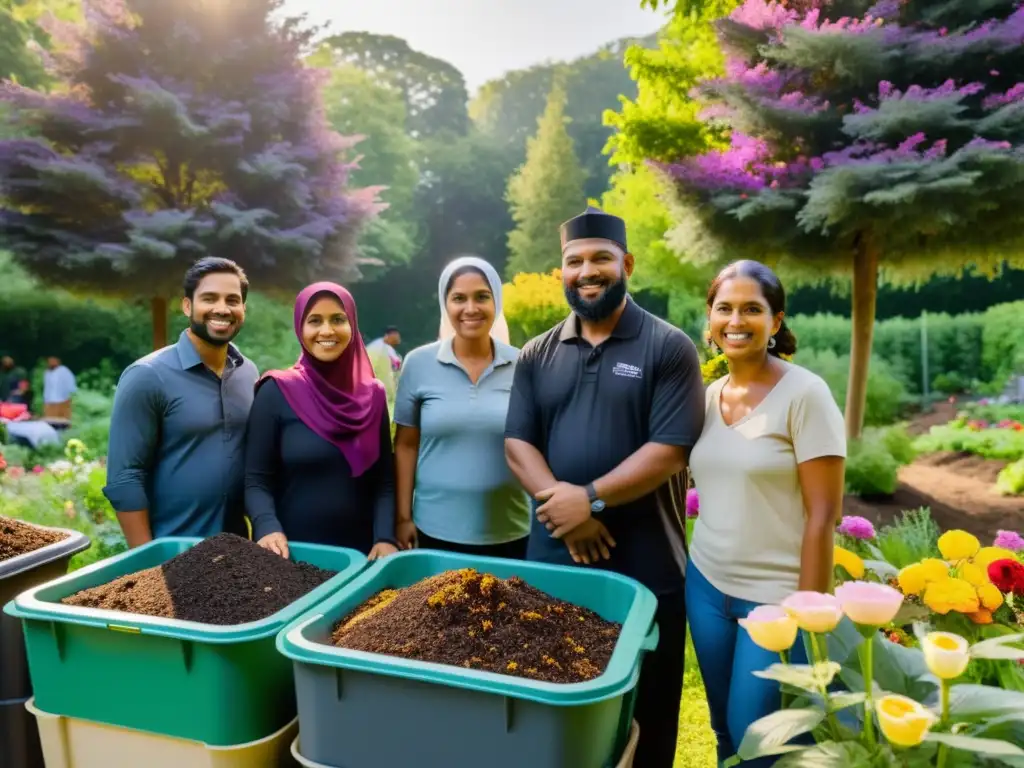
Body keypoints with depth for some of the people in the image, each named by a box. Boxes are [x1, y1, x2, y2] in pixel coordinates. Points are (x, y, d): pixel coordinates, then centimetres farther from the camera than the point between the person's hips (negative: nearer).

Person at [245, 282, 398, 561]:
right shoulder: (276, 392, -7)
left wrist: (385, 538, -13)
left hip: (360, 550, 3)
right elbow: (256, 480, -7)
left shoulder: (373, 396, 2)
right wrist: (268, 527, -23)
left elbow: (384, 480, 1)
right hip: (291, 550, -2)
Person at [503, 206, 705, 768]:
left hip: (645, 568, -3)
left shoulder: (669, 348, -5)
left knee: (644, 711, 13)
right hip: (552, 559, 4)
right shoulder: (537, 355, 7)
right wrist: (562, 507, -15)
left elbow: (670, 450, -13)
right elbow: (517, 443, 1)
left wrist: (590, 498, -20)